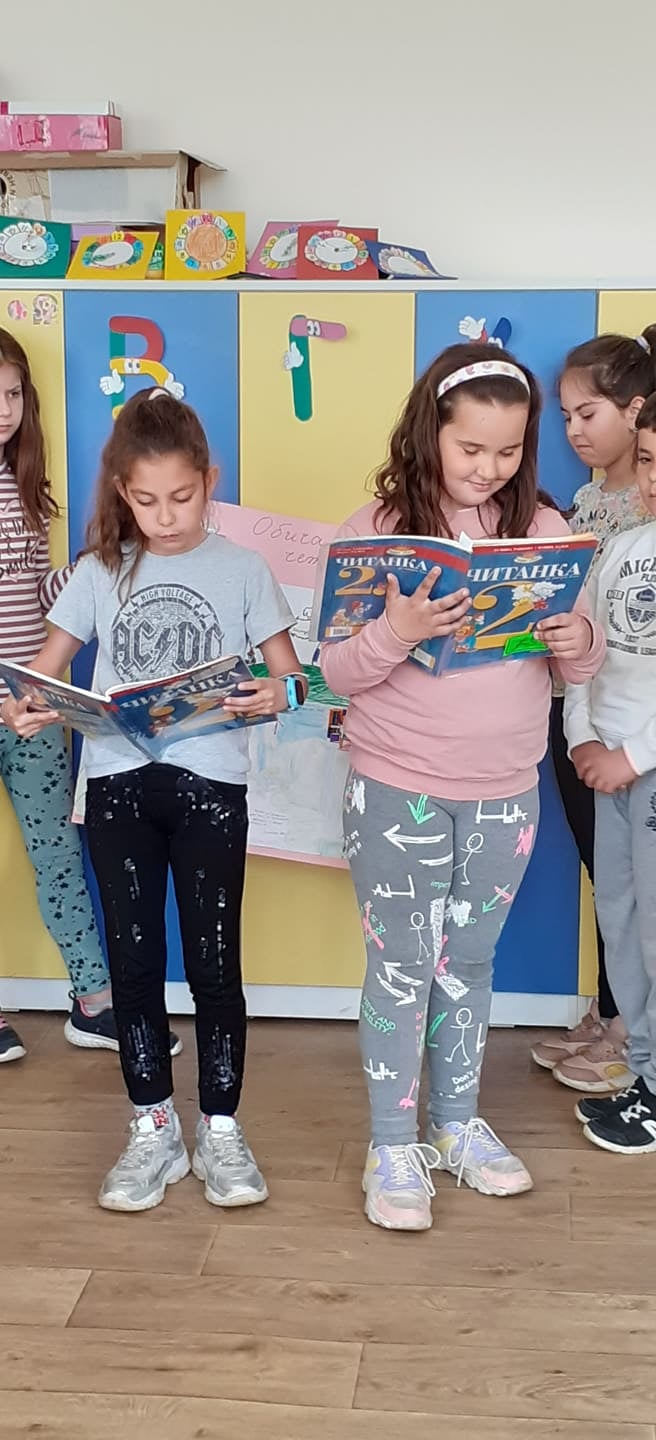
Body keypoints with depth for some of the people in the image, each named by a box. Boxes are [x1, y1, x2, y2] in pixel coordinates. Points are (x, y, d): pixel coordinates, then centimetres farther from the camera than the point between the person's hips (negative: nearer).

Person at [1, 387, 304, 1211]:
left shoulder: (241, 569, 1)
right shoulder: (100, 571, 6)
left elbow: (288, 674, 1)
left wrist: (278, 696, -23)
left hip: (211, 784, -2)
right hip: (118, 784, 2)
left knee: (213, 959, 2)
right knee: (133, 959, 8)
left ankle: (220, 1132, 18)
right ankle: (153, 1131, 22)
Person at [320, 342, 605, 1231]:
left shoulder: (542, 528, -1)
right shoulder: (378, 527, -9)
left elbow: (581, 666, 4)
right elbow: (336, 672, -10)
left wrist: (579, 643, -19)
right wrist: (396, 632, -30)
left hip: (505, 795, 3)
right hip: (396, 791, -3)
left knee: (468, 962, 17)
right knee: (402, 967, 7)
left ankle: (458, 1123, 34)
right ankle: (392, 1148, 22)